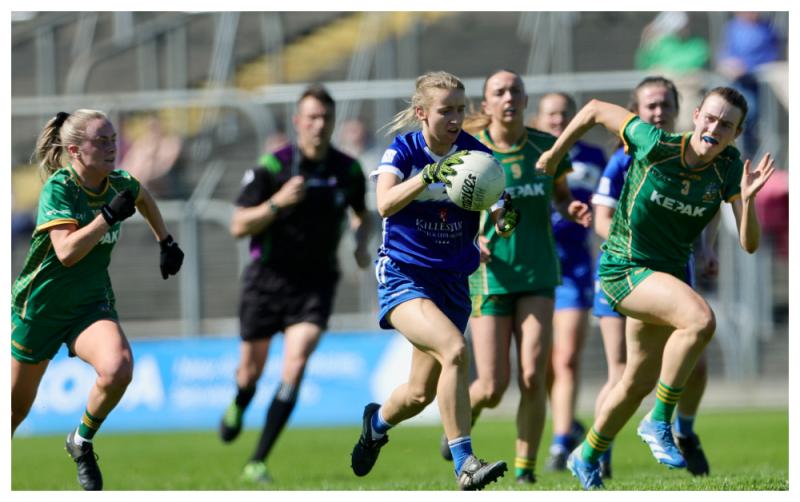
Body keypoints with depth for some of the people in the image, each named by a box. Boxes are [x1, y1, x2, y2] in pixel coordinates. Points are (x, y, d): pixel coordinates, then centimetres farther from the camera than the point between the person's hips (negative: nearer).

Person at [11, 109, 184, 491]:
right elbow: (67, 252, -31)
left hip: (92, 305, 3)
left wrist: (167, 243, 23)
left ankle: (82, 442, -2)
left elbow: (144, 198, 24)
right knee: (17, 408, 6)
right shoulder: (59, 187, -19)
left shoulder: (120, 184, -3)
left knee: (118, 370, -28)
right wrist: (109, 215, -34)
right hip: (40, 310, -3)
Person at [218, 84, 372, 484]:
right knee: (252, 368, 11)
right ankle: (239, 406, 51)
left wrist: (362, 243, -2)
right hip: (268, 279, -1)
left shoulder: (349, 170, -2)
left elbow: (361, 214, 19)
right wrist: (278, 202, -26)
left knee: (295, 367, -17)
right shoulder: (271, 167, -12)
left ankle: (257, 463, -13)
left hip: (316, 282, 1)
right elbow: (238, 226, -11)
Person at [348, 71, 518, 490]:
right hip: (404, 278, -4)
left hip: (452, 281, 4)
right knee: (454, 349, -30)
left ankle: (377, 422, 47)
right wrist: (430, 175, -40)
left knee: (422, 393, 11)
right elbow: (385, 203, -26)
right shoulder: (403, 150, -8)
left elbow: (498, 220, -6)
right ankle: (464, 465, -28)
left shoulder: (475, 154, -2)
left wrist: (506, 218, -30)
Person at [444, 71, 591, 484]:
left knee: (532, 377, -13)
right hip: (490, 275, -1)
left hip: (537, 275, 2)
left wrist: (572, 209, -8)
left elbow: (560, 194, 15)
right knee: (493, 387, -4)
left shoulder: (546, 147, 1)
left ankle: (525, 469, 0)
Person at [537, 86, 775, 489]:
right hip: (623, 269, -6)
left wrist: (747, 198, -33)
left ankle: (587, 458, 42)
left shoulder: (729, 168, -10)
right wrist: (554, 155, 3)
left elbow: (749, 244, -15)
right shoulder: (655, 145, -21)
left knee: (640, 382, 19)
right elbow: (595, 110, -8)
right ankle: (659, 422, -18)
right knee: (700, 318, -32)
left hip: (668, 274, 6)